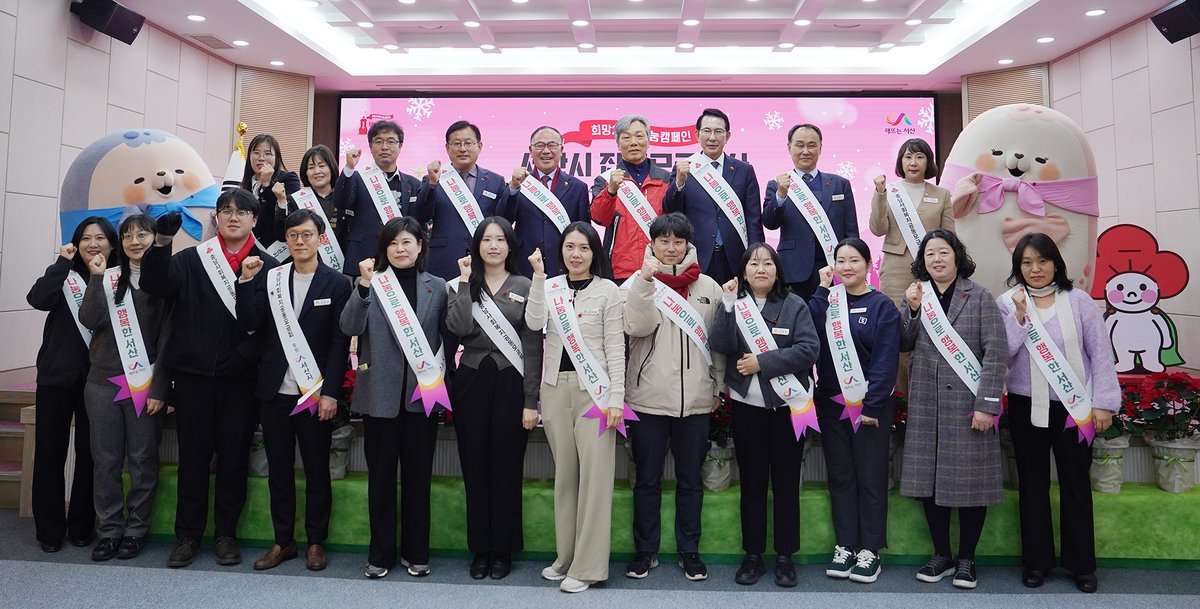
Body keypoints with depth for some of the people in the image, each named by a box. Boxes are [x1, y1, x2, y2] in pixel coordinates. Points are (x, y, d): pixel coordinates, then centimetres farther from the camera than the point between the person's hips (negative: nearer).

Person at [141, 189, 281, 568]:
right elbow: (155, 286, -8)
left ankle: (226, 533, 20)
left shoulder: (267, 266, 2)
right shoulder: (191, 260, 8)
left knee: (234, 456, 7)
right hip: (193, 373, 1)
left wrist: (243, 355, -16)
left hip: (241, 378, -1)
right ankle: (188, 534, 21)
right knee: (193, 456, 8)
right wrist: (161, 243, -21)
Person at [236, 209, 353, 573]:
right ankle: (283, 541, 24)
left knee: (317, 470, 7)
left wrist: (330, 392, -12)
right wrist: (246, 281, -11)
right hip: (274, 391, 3)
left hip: (315, 393, -3)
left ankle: (315, 542, 20)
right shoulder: (269, 278, 7)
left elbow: (340, 343, -6)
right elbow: (248, 324, -2)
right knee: (278, 470, 11)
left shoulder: (337, 284, -3)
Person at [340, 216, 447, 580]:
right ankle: (380, 553, 22)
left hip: (421, 393, 1)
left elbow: (447, 337, 7)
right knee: (381, 474, 8)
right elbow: (350, 327, -9)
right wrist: (364, 285, -18)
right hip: (380, 393, 0)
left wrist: (438, 374, -6)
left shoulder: (437, 287, 5)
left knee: (418, 474, 9)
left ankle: (415, 552, 22)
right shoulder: (371, 283, 3)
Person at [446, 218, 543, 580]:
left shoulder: (524, 287, 2)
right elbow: (458, 328, -12)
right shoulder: (464, 285, 7)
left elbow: (533, 346, -1)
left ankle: (503, 549, 20)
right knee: (475, 467, 8)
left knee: (506, 467, 5)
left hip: (510, 383, -2)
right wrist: (465, 281, -10)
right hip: (471, 382, 2)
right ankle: (480, 548, 22)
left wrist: (531, 401, -6)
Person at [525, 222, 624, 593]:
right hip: (555, 387, 4)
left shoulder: (608, 290, -1)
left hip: (593, 389, -3)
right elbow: (534, 324, -9)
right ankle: (565, 557, 21)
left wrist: (616, 398, -10)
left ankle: (588, 566, 4)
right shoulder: (549, 287, 9)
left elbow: (615, 347, -4)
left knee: (594, 473, -4)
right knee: (563, 473, 10)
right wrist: (538, 275, -12)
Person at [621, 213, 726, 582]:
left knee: (690, 479, 12)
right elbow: (638, 327, -17)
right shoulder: (636, 283, 1)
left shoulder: (708, 287, 7)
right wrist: (645, 281, -24)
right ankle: (645, 551, 22)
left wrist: (718, 385, 10)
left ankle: (689, 551, 25)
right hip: (648, 398, -1)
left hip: (695, 399, 2)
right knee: (647, 479, 9)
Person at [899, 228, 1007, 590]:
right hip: (926, 403, 3)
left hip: (967, 403, -3)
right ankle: (941, 555, 22)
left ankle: (967, 559, 18)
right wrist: (912, 309, -8)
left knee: (970, 479, 2)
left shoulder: (979, 297, -1)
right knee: (930, 478, 7)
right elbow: (904, 345, 7)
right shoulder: (916, 295, 9)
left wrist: (987, 404, -14)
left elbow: (996, 352, -7)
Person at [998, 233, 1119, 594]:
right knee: (1032, 484, 10)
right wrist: (1019, 316, -18)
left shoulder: (1079, 301, -1)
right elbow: (1001, 354, -9)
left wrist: (1104, 402, -4)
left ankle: (1081, 564, 22)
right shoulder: (1008, 303, 0)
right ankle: (1036, 561, 22)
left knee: (1076, 483, 7)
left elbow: (1100, 353, -1)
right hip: (1026, 408, 1)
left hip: (1074, 407, 0)